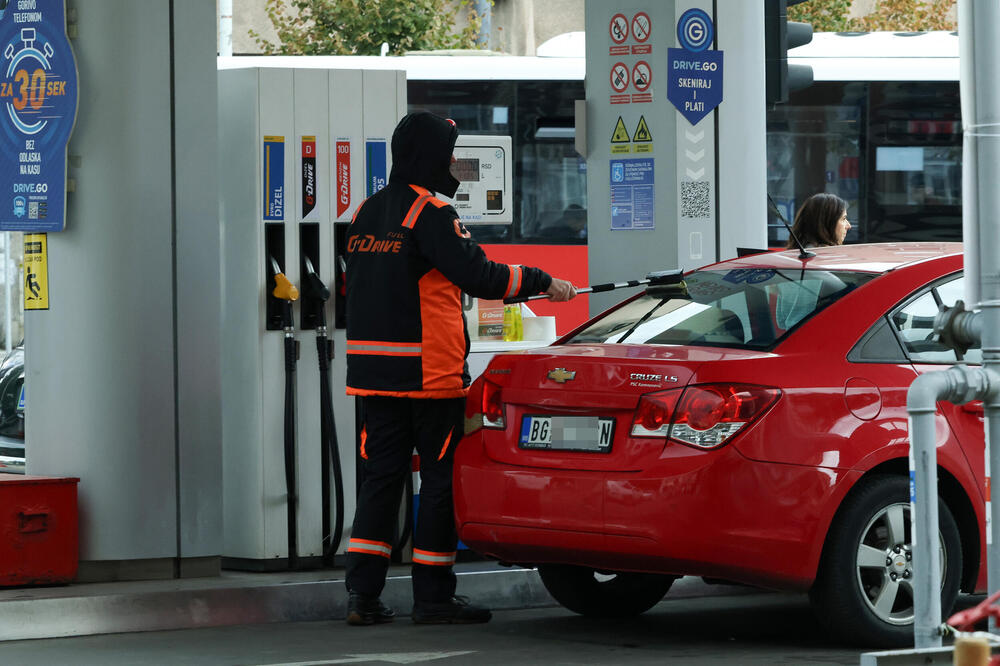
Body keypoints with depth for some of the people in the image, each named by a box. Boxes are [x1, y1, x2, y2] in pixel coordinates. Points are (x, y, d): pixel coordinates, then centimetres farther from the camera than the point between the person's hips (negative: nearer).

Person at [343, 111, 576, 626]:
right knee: (441, 478, 2)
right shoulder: (430, 213, -12)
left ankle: (363, 594, 3)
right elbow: (478, 274, -16)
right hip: (429, 372, -7)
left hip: (372, 371, 7)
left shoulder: (367, 213, 13)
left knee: (380, 476, 9)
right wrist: (543, 282, -5)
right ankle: (433, 597, 4)